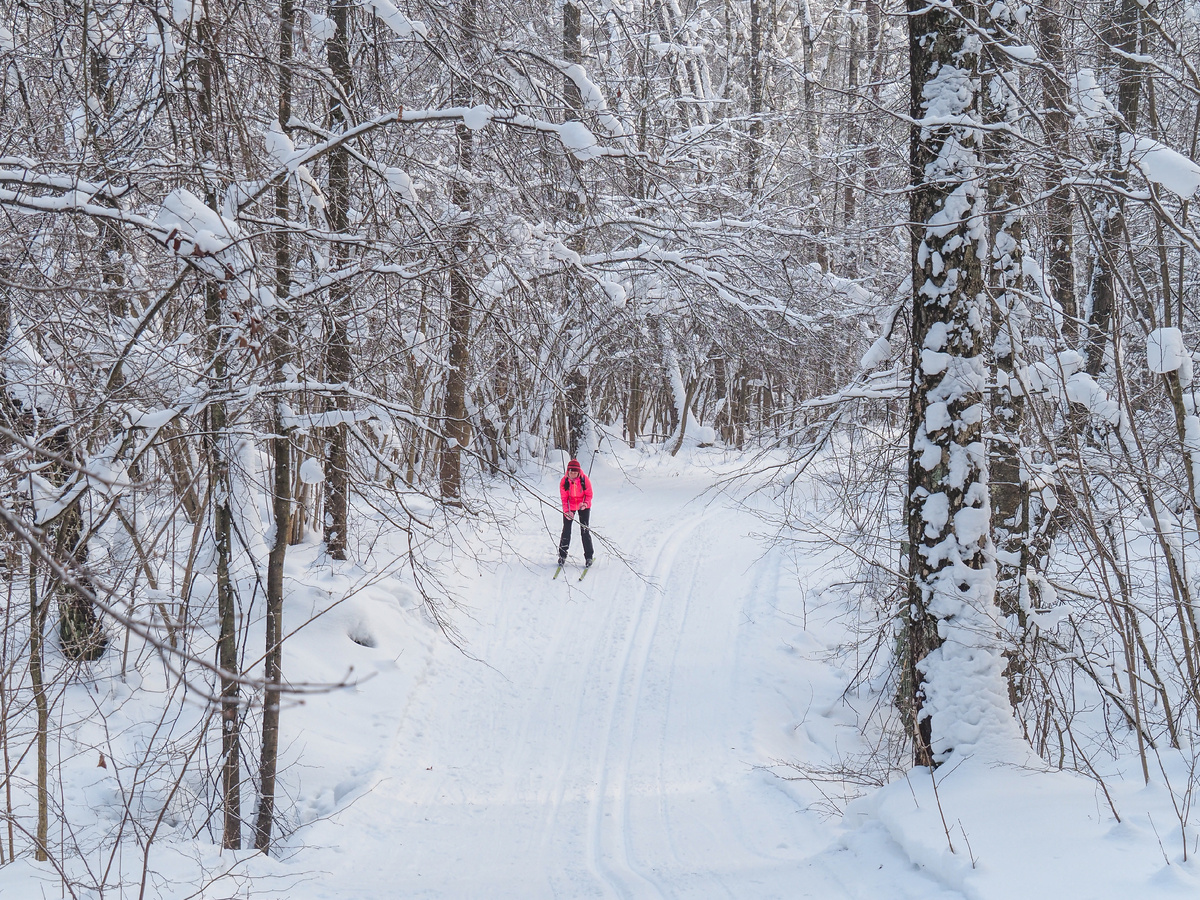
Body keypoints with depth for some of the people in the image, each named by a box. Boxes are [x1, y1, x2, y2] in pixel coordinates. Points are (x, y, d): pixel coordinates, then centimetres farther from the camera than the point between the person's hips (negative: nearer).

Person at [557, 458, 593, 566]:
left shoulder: (584, 479, -21)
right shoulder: (564, 481, -18)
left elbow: (589, 495, -10)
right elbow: (564, 498, -10)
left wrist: (585, 504, -29)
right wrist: (566, 511, -23)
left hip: (583, 506, -1)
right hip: (569, 507, 1)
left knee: (585, 531, -4)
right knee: (566, 530, -1)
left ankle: (588, 556, 5)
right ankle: (562, 555, 13)